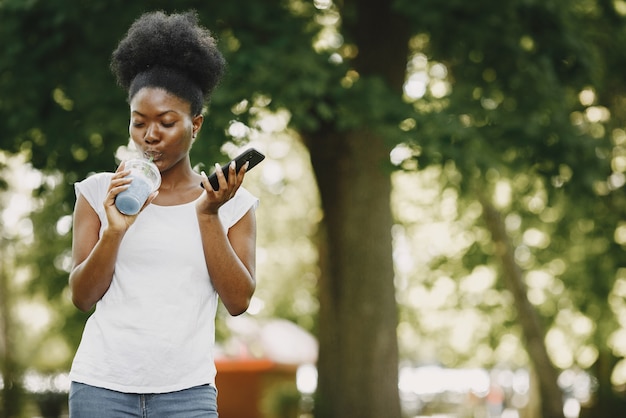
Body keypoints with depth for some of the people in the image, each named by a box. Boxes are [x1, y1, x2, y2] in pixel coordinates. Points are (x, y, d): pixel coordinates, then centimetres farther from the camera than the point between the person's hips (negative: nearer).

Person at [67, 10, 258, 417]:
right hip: (102, 385, 0)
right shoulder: (100, 192, 5)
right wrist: (114, 231, -13)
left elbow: (238, 301, -2)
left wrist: (208, 215, -9)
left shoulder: (232, 203, 5)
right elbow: (82, 296, 2)